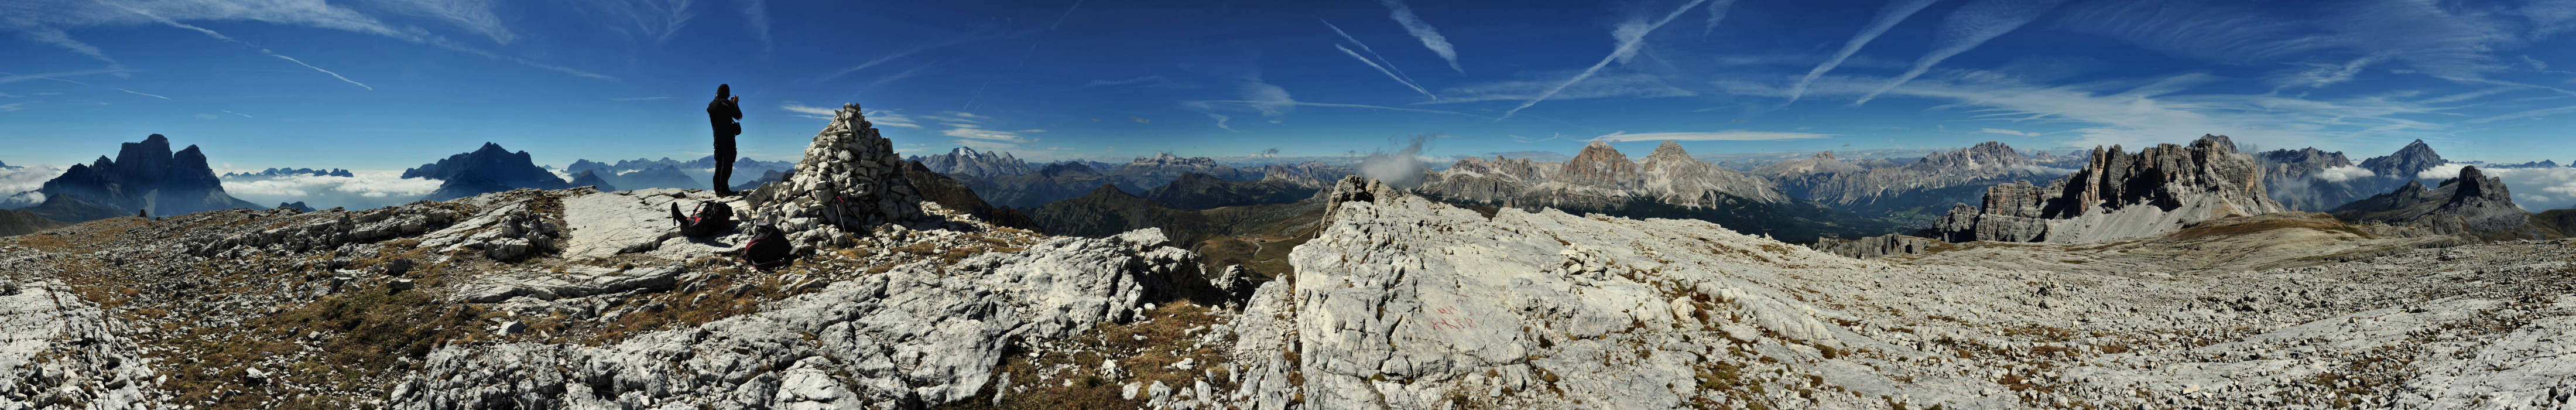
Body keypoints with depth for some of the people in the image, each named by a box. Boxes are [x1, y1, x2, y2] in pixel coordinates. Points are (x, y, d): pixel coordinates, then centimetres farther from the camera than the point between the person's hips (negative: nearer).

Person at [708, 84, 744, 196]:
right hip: (728, 137, -7)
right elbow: (738, 116, -4)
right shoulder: (726, 103, -11)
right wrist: (736, 104, 10)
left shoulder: (711, 105, 10)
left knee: (719, 163, 12)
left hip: (717, 138, 7)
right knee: (727, 163, -6)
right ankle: (724, 190, -10)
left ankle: (717, 190, 12)